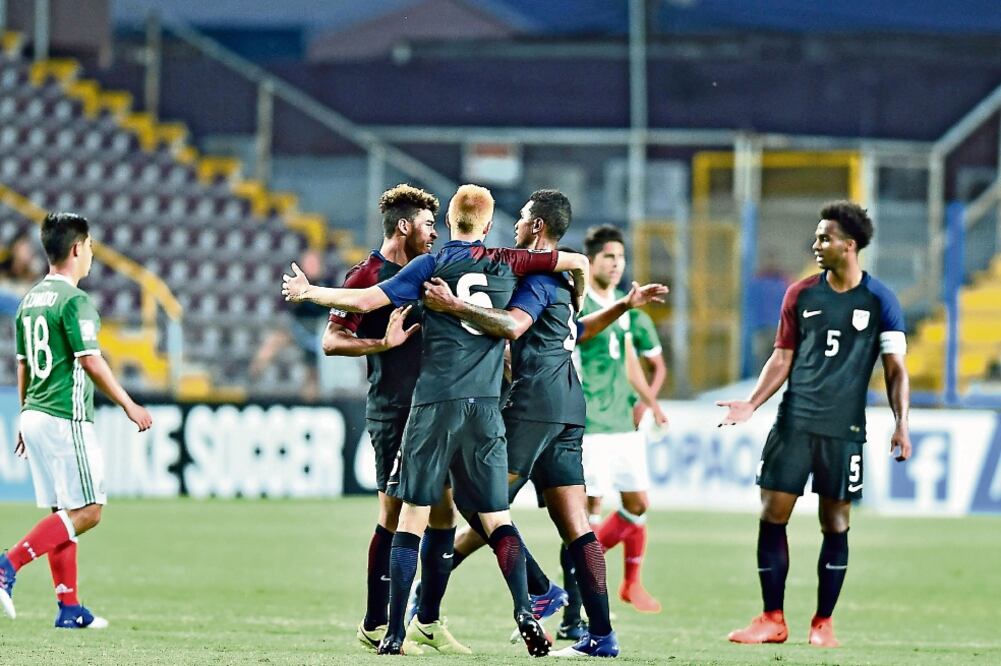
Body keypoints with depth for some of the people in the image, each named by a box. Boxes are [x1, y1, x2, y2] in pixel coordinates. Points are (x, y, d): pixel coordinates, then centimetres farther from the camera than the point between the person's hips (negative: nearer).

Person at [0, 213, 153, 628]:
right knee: (87, 511, -6)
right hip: (65, 418, -9)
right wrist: (130, 407, -9)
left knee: (64, 513, 11)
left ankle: (69, 608, 9)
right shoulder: (73, 300, -13)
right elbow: (91, 363, -16)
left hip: (34, 417, 9)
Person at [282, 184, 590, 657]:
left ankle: (394, 632, -2)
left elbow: (363, 301, -3)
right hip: (486, 407, 2)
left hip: (435, 403, -2)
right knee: (496, 517, 7)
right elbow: (577, 262, 14)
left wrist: (308, 292, 12)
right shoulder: (506, 263, 9)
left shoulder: (431, 265, 2)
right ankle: (524, 611, -13)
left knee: (412, 516, 2)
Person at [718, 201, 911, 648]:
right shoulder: (800, 295, 7)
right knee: (772, 516, -3)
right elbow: (783, 358, 11)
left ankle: (823, 623, 12)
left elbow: (895, 369, 1)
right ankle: (772, 620, 5)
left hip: (844, 430, -2)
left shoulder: (879, 301, -1)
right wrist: (752, 403, -1)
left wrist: (901, 424, -10)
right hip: (794, 422, 2)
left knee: (835, 525, 2)